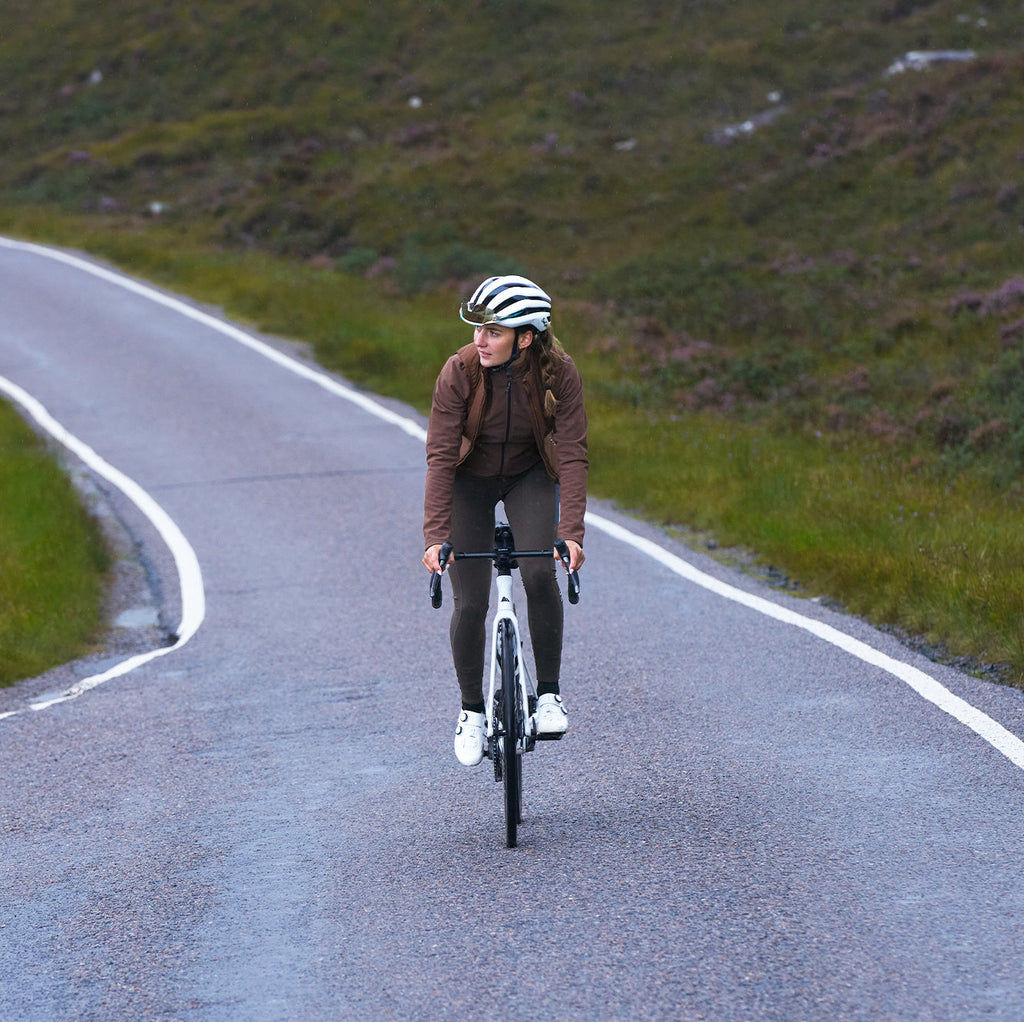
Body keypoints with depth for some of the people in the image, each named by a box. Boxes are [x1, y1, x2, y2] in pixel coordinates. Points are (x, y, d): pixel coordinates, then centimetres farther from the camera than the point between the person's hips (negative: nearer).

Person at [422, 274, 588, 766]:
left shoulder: (559, 373, -26)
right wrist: (434, 536, -35)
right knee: (470, 602, -5)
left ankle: (549, 693, -6)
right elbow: (440, 457, -27)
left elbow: (572, 456, -26)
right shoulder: (460, 371, -28)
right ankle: (471, 711, 17)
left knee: (539, 572, -23)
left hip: (529, 476, 0)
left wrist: (571, 533, -36)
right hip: (470, 480, 0)